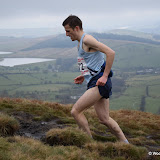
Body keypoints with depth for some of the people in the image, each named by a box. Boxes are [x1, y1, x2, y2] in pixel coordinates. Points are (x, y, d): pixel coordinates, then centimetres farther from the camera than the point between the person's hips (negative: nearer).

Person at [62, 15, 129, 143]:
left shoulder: (87, 39, -11)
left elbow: (111, 53, -20)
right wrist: (84, 76, 18)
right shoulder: (81, 42, 20)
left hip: (99, 83, -10)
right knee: (104, 119, 10)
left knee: (76, 111, -9)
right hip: (95, 83, 10)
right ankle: (125, 144, 16)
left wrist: (104, 76, -21)